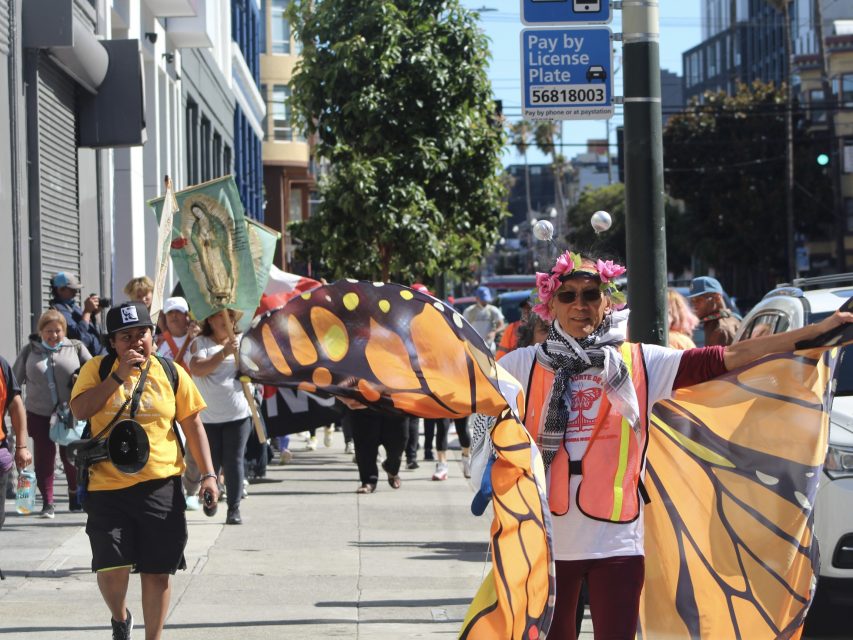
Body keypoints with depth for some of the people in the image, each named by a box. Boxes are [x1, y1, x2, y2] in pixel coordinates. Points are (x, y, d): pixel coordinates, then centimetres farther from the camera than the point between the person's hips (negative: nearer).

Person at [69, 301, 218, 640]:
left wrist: (208, 474, 3)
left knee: (158, 571, 4)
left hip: (160, 486, 1)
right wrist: (119, 375, -18)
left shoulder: (171, 374, 5)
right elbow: (80, 409, -13)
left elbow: (192, 425, 10)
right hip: (107, 487, -1)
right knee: (111, 569, -9)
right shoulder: (97, 369, 2)